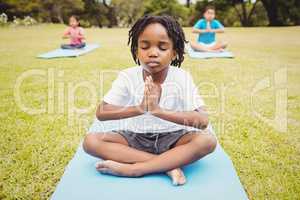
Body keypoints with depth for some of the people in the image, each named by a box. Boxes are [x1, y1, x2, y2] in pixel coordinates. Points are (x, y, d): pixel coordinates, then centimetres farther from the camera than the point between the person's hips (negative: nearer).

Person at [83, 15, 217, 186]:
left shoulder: (182, 78, -13)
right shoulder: (128, 77, -9)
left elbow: (203, 121, -23)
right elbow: (101, 113, -15)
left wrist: (158, 110, -35)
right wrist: (139, 108, -31)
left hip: (172, 138, -1)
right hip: (136, 138, 2)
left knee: (208, 140, -30)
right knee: (90, 141, -20)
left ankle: (132, 168, -27)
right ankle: (169, 164, -24)